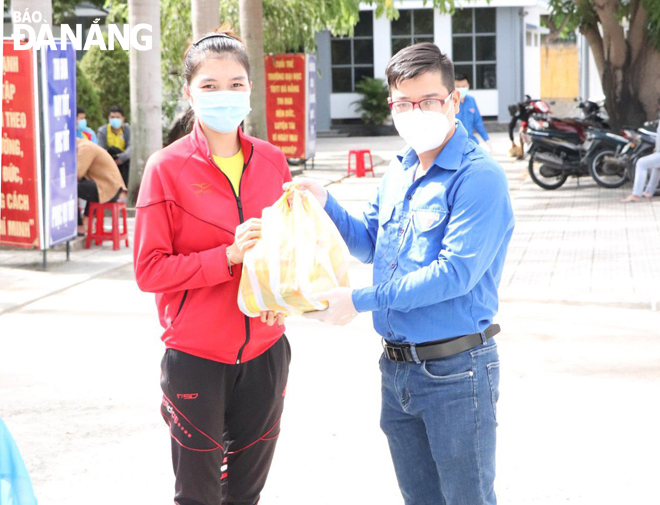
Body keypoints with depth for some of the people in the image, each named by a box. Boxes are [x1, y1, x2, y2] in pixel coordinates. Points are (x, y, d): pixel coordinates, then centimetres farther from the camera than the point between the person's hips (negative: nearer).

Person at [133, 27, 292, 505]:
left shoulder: (272, 161, 3)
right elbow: (150, 269, -11)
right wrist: (228, 256, -22)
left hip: (264, 352, 4)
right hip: (196, 355, -4)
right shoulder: (167, 168, -9)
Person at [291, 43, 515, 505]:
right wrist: (326, 204, 3)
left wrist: (361, 300, -21)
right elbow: (370, 245, 22)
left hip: (454, 372, -8)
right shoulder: (399, 172, 10)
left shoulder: (479, 177, -17)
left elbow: (455, 273, -24)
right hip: (397, 367, 8)